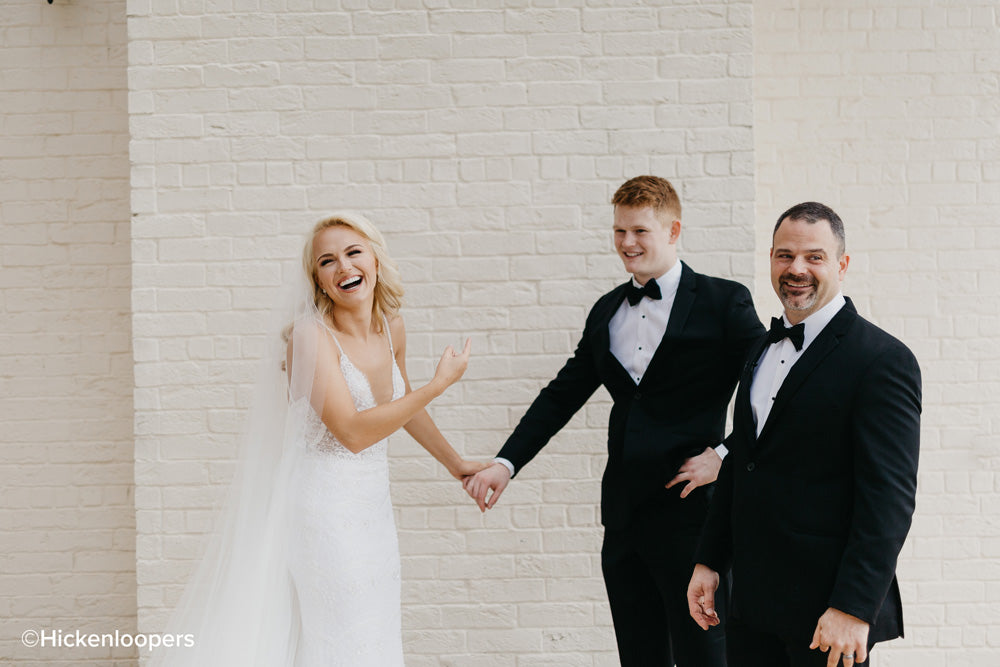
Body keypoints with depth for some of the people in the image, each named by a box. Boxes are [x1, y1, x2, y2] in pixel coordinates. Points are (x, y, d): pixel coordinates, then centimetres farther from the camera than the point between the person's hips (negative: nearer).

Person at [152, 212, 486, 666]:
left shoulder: (391, 329, 5)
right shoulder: (311, 337, -16)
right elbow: (354, 432, -22)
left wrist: (455, 462, 31)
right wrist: (440, 383, -18)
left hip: (373, 508, 7)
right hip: (326, 509, -7)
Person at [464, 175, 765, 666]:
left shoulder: (723, 302, -3)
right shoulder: (607, 311, 14)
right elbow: (561, 396, 15)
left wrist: (725, 456, -12)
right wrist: (505, 463, 6)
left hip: (689, 513, -5)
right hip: (624, 513, 6)